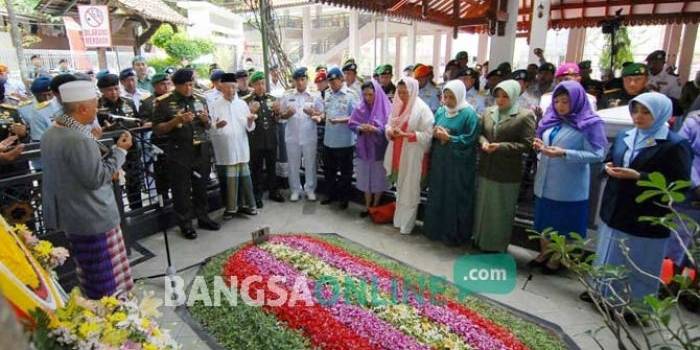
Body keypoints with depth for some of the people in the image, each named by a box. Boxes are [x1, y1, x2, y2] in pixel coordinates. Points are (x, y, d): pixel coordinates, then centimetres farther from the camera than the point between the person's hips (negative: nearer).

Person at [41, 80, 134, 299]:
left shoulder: (51, 134, 6)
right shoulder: (79, 140, -25)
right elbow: (96, 179, -21)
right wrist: (119, 150, -15)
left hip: (71, 216, 10)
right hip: (93, 219, -10)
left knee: (90, 273, 23)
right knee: (106, 279, 4)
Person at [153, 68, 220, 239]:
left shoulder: (200, 100, 10)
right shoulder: (164, 103, -4)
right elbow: (157, 129, -5)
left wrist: (205, 119, -5)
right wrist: (177, 120, -18)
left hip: (201, 151, 4)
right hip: (179, 153, -4)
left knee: (202, 186, 11)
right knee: (181, 190, 3)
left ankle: (203, 217, 25)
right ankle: (185, 224, 14)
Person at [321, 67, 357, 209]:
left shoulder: (351, 95, -10)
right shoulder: (327, 95, 8)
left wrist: (340, 120, -26)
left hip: (344, 141, -6)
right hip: (328, 140, 6)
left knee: (345, 172, 8)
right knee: (329, 170, 17)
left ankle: (344, 198, 23)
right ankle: (330, 194, 34)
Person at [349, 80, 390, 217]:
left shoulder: (385, 108, -9)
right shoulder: (360, 108, -1)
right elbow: (351, 124, 3)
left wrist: (374, 129, -25)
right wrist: (360, 128, -18)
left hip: (379, 149, -2)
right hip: (364, 149, 3)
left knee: (378, 178, 9)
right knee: (366, 177, 11)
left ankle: (375, 206, 28)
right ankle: (367, 206, 26)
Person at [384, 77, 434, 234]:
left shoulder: (422, 109, -12)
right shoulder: (397, 106, 8)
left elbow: (427, 135, -16)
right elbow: (388, 127, 14)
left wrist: (405, 134, -22)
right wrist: (392, 132, -10)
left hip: (413, 156, -6)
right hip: (397, 155, 6)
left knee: (409, 191, 3)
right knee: (400, 189, 16)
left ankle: (406, 224, 16)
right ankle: (399, 219, 29)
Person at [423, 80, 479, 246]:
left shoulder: (469, 114, -10)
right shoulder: (440, 111, 9)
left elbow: (470, 139, -14)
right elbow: (432, 133, 13)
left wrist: (448, 138, -18)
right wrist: (435, 133, -10)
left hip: (459, 165, -6)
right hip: (439, 161, 6)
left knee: (456, 199, 3)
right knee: (437, 196, 14)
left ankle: (455, 234, 17)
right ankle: (436, 229, 29)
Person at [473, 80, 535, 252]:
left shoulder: (525, 115, -10)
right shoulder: (488, 112, 6)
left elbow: (527, 144, -12)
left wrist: (501, 146, -21)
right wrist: (483, 142, -9)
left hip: (507, 173, -5)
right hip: (486, 169, 5)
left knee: (501, 211, 9)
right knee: (483, 207, 16)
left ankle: (498, 245, 26)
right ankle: (481, 239, 34)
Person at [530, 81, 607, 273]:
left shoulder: (590, 124, -11)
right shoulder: (551, 119, 6)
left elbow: (597, 155, -15)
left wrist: (564, 153, -24)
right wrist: (540, 146, -7)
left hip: (569, 186, -5)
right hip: (545, 182, 6)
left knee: (564, 223, 10)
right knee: (544, 219, 17)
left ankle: (557, 258, 28)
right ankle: (544, 253, 36)